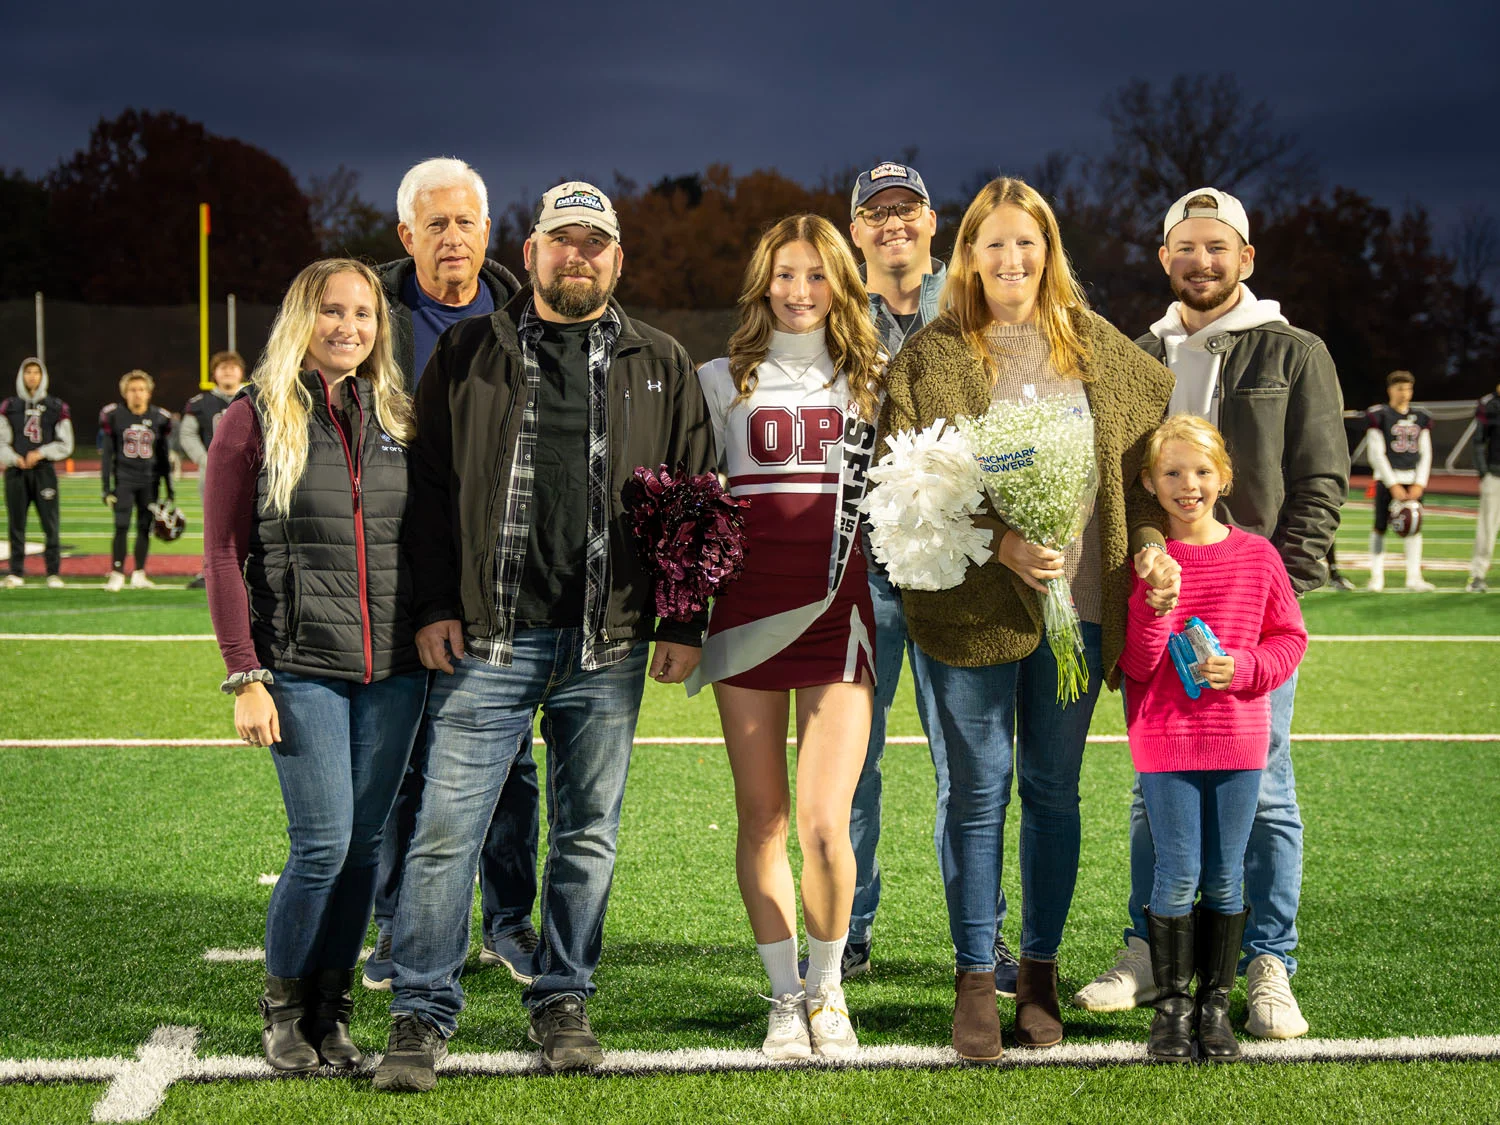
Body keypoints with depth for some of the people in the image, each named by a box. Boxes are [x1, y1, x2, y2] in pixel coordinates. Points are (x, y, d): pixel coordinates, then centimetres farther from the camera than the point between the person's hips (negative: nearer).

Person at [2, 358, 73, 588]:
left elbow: (65, 445, 4)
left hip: (44, 471, -1)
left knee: (50, 524, -5)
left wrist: (41, 453, -11)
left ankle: (53, 572, 1)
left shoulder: (56, 407, 6)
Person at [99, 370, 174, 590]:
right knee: (121, 526, -9)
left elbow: (164, 456, 11)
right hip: (123, 479, -2)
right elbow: (106, 454, -1)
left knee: (145, 527, 4)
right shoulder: (113, 415, -3)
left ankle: (139, 574, 12)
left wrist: (170, 489, 10)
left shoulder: (160, 418, 3)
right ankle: (117, 574, -3)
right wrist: (106, 487, -5)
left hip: (150, 481, 2)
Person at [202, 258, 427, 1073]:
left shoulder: (395, 419, 11)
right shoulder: (255, 419, -1)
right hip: (302, 669, -4)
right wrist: (244, 676, -9)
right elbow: (222, 554, -3)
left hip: (394, 669, 4)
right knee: (323, 844, -7)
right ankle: (283, 1006, 13)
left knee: (364, 844, 5)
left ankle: (331, 1009, 18)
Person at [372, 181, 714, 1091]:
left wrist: (684, 623, 2)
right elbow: (427, 485, 7)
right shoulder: (469, 354, 8)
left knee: (589, 834, 9)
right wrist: (435, 605, -2)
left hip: (610, 644, 1)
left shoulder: (662, 367, 10)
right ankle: (422, 1017, 5)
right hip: (488, 638, -1)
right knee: (447, 829, -4)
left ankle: (564, 1001, 22)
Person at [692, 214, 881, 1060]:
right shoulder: (722, 382, 10)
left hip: (837, 616, -1)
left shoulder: (872, 381, 11)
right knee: (762, 819, 4)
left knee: (823, 824, -11)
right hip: (746, 612, 1)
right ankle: (786, 998, 17)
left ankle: (828, 991, 10)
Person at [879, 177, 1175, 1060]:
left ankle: (1040, 970, 21)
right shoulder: (929, 359, 1)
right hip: (971, 606, -2)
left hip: (1079, 602, 3)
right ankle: (976, 978, 11)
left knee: (1054, 790, 9)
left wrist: (1152, 545, 2)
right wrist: (999, 541, -18)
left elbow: (1146, 451, 17)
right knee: (980, 791, 2)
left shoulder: (1097, 348, 10)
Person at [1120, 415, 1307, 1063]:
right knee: (1178, 875, 0)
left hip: (1237, 738, 2)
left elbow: (1289, 638, 7)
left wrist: (1243, 667, -10)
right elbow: (1136, 664, -6)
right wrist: (1155, 600, -21)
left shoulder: (1256, 556, 0)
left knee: (1224, 879, 8)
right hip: (1164, 739, -1)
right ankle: (1172, 1005, 13)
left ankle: (1215, 1003, 20)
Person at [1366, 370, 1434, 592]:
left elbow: (1426, 454, 10)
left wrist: (1419, 484, -2)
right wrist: (1393, 485, -11)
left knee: (1414, 526, 1)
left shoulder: (1421, 418, 11)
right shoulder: (1379, 415, -3)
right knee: (1381, 526, -3)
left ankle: (1414, 577, 5)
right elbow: (1376, 453, -7)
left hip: (1413, 479, 4)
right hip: (1388, 478, -4)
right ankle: (1376, 576, 5)